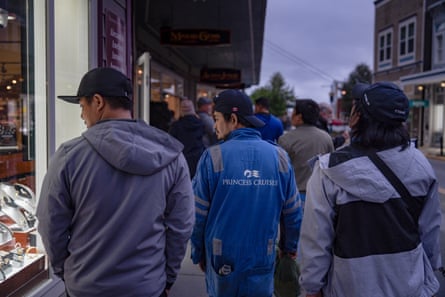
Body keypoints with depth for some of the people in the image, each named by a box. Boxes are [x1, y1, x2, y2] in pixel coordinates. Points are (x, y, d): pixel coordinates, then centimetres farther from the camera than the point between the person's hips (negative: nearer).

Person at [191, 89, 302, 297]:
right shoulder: (279, 156, -7)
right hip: (262, 262, 2)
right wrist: (290, 246, 17)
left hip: (222, 262, -1)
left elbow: (198, 215, -8)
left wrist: (198, 253, 7)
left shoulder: (213, 157, -14)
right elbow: (293, 213, 1)